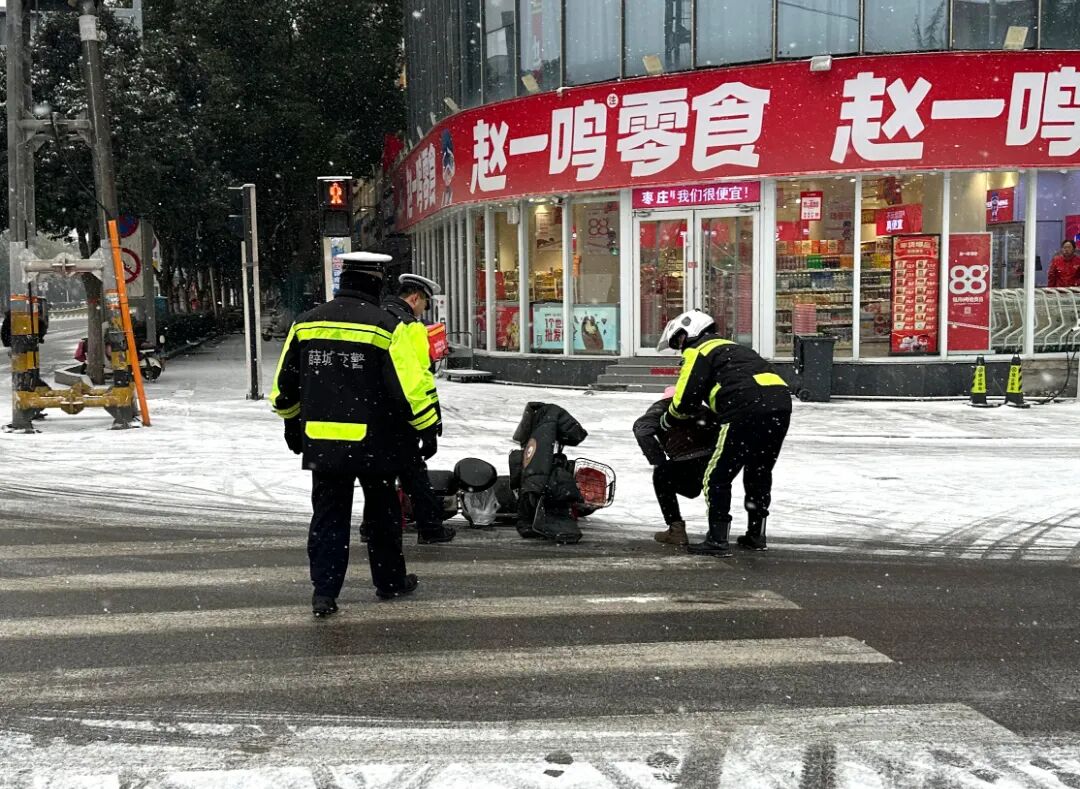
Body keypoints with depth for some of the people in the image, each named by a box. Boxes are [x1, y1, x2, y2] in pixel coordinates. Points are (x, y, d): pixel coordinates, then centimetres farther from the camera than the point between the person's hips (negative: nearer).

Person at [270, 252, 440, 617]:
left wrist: (292, 422, 27)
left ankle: (324, 591, 3)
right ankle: (390, 581, 27)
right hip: (374, 442, -3)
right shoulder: (385, 326, -11)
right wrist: (427, 426, -1)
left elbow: (285, 382, 13)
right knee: (382, 512, 15)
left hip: (321, 441, 3)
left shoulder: (305, 323, 4)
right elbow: (409, 384, -13)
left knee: (328, 515, 9)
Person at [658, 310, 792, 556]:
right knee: (759, 471, 24)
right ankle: (756, 535, 30)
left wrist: (668, 420, 19)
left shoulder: (698, 351, 8)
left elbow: (686, 399, 1)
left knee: (718, 476, 2)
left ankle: (717, 540, 1)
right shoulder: (730, 347, 34)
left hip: (748, 409, -8)